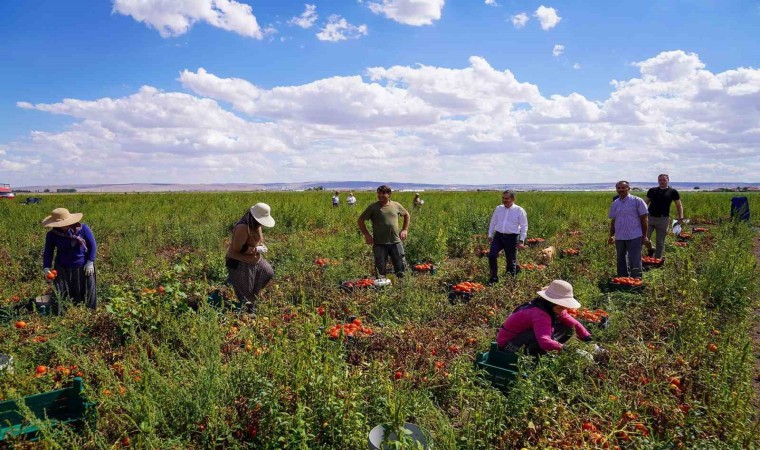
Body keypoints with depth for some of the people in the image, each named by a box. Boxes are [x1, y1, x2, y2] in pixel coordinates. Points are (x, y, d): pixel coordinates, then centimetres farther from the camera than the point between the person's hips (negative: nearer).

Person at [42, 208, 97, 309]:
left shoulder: (83, 229, -13)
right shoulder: (52, 235, -10)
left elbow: (92, 245, -4)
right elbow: (48, 252, 0)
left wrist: (90, 262, -6)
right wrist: (46, 268, -13)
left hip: (83, 267, 0)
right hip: (62, 268, 0)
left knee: (86, 293, 12)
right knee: (61, 295, 2)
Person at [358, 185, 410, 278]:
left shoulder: (396, 205, 6)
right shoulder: (373, 207, -1)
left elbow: (407, 215, 23)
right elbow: (360, 220, 4)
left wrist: (404, 230, 13)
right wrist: (366, 234, -2)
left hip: (396, 242, 2)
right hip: (380, 243, -2)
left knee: (401, 266, 5)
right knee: (380, 270, 3)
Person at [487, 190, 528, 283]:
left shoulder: (519, 211, -2)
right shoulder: (498, 209, 8)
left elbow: (524, 226, -1)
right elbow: (493, 222, 17)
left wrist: (521, 241, -7)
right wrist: (490, 235, 15)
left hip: (512, 238, -3)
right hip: (498, 236, 3)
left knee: (511, 260, 5)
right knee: (492, 255, -13)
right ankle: (494, 277, 0)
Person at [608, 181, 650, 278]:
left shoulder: (637, 201, -5)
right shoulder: (614, 204, 9)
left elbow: (643, 219, -3)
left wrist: (644, 236, -5)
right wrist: (611, 236, 11)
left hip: (634, 237, -5)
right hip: (619, 238, 5)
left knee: (635, 263, -4)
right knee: (621, 261, 14)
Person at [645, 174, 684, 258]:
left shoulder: (673, 192, 3)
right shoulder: (652, 190, 8)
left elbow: (679, 205, 6)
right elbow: (646, 203, 15)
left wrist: (681, 217, -6)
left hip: (663, 219, -1)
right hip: (650, 217, 2)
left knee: (660, 242, 4)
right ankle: (651, 249, 22)